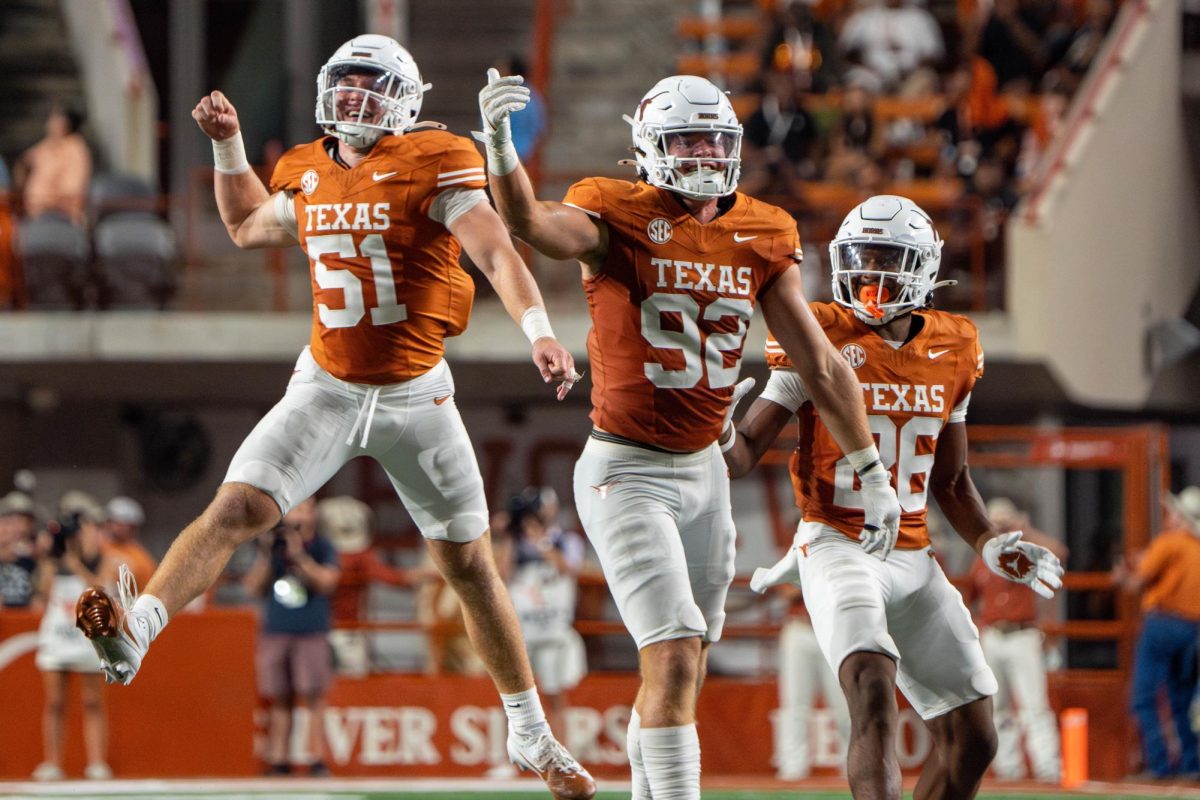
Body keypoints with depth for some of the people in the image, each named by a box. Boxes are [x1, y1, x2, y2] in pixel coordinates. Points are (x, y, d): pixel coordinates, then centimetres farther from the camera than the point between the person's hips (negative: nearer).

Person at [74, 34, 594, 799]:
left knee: (470, 564, 7)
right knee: (235, 509, -18)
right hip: (327, 390, 3)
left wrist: (540, 332, -37)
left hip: (417, 397, -3)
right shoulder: (309, 177, 5)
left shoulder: (432, 168, -11)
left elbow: (498, 253, -22)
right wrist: (228, 145, 16)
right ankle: (136, 631, -29)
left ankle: (531, 734, 20)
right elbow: (248, 227, 27)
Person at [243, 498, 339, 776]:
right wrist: (265, 555, -6)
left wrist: (299, 556, -18)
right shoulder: (273, 547, 11)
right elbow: (253, 587, 7)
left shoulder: (322, 548, 3)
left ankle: (318, 760, -7)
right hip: (275, 635, 3)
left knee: (313, 697, -7)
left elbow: (326, 581, -12)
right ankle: (278, 760, 6)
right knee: (279, 699, 4)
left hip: (312, 635, -3)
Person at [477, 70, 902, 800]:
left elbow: (822, 364, 9)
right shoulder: (620, 222, -12)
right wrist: (499, 140, -51)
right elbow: (530, 221, -33)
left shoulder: (761, 240, 5)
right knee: (676, 661, -16)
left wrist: (874, 475, 11)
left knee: (680, 670, 14)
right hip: (627, 473, -6)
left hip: (703, 470, 6)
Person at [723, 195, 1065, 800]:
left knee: (972, 740, 3)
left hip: (913, 559, 6)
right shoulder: (822, 341, -5)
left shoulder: (952, 353, 10)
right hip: (838, 544, -6)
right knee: (874, 694, -30)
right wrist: (717, 446, -26)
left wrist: (989, 545, 6)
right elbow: (748, 443, -4)